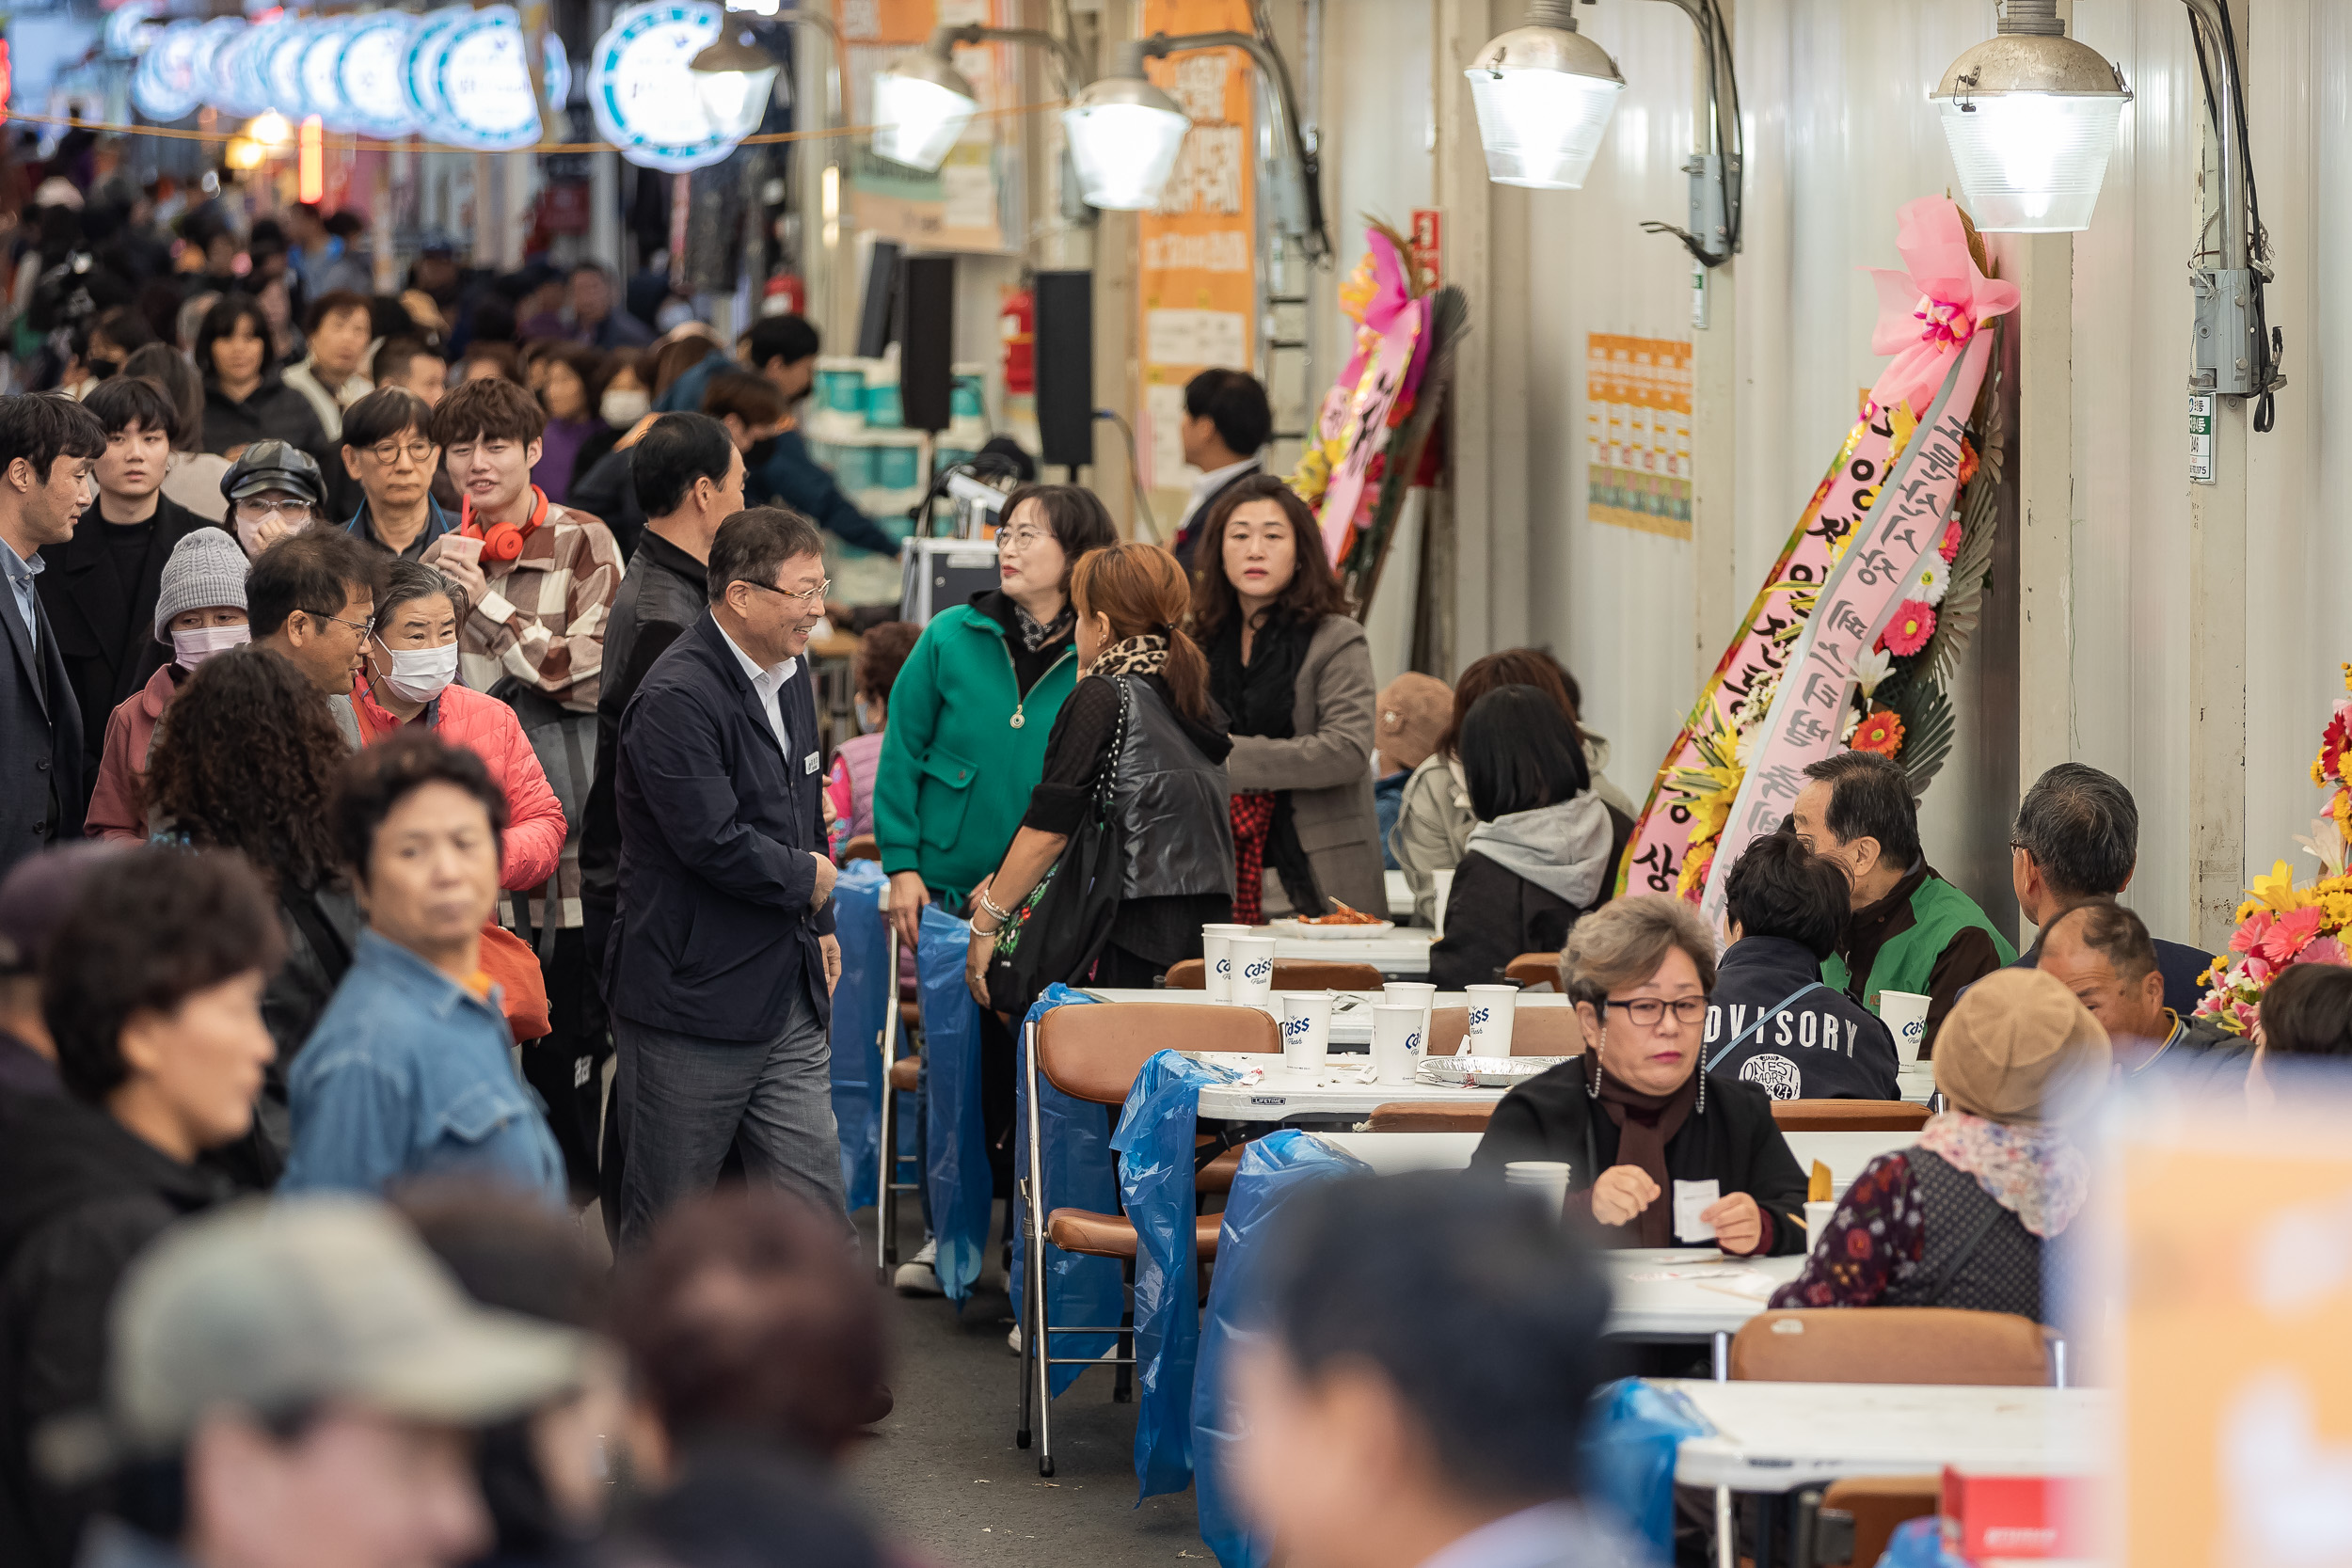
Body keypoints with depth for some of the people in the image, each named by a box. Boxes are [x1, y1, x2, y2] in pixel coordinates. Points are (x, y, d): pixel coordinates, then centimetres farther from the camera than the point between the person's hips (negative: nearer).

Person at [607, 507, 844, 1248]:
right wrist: (807, 879, -8)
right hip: (696, 998, -8)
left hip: (789, 997, 8)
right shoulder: (676, 699, -18)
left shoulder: (791, 677, 12)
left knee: (816, 1215, 4)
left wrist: (819, 925, 21)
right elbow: (712, 841, -25)